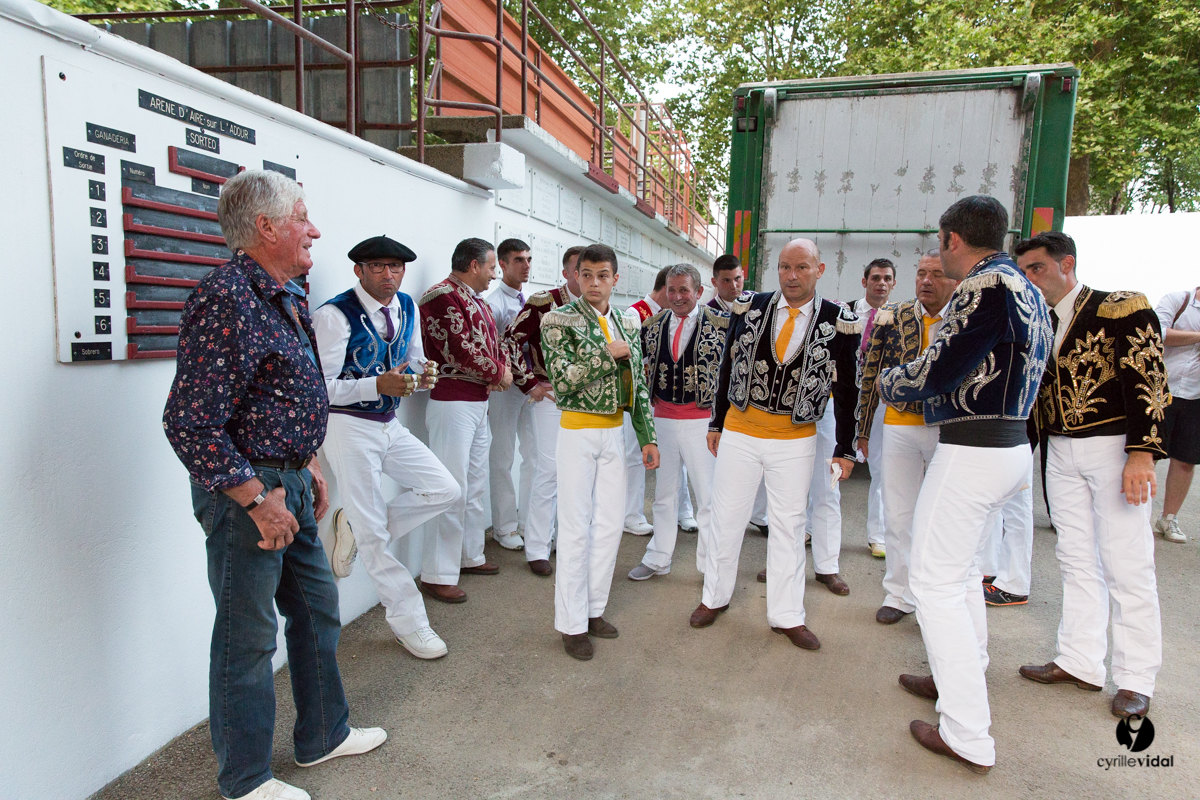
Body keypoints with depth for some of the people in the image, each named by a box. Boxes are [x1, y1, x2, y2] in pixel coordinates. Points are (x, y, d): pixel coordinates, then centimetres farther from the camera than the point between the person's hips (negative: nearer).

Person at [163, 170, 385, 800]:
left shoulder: (285, 299, 11)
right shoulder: (227, 299, -21)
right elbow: (189, 423, -25)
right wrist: (257, 500, -21)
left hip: (289, 486, 10)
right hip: (246, 492, -10)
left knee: (317, 610, 19)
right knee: (248, 637, 6)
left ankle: (322, 735, 39)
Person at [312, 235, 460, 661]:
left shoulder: (408, 308, 6)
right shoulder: (335, 315, -15)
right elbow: (320, 387, -17)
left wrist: (422, 374, -5)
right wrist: (379, 385, -28)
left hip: (391, 425, 7)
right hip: (349, 427, -7)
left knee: (446, 490, -2)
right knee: (374, 535, -1)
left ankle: (355, 525, 12)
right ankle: (408, 622, 14)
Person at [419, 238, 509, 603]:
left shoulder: (476, 300, 17)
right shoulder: (442, 296, -14)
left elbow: (493, 342, 18)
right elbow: (459, 350, -22)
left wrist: (501, 370, -3)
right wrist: (499, 374, -9)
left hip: (479, 402, 10)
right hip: (452, 403, -10)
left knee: (476, 485, 18)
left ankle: (470, 556, 32)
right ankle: (438, 575, 2)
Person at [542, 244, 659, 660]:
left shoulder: (627, 325, 9)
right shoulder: (559, 320, -7)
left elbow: (639, 386, 11)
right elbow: (563, 380, -17)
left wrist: (648, 437, 8)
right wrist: (608, 353, -17)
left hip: (614, 433, 6)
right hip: (578, 433, -5)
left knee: (610, 524, 9)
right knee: (576, 528, 0)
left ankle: (593, 609, 25)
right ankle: (571, 623, 13)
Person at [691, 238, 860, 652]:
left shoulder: (839, 323, -5)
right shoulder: (749, 308, -2)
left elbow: (847, 389, 0)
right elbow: (727, 367, 5)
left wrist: (845, 449, 1)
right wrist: (716, 423, 7)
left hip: (796, 440, -1)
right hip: (740, 432, 1)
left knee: (789, 526, 8)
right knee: (726, 518, 9)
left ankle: (787, 615, 23)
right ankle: (715, 597, 29)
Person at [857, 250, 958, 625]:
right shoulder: (891, 317, 1)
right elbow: (871, 375, 6)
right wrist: (864, 429, 7)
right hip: (899, 425, 1)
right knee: (897, 514, 9)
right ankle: (900, 594, 25)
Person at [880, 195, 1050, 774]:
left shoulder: (987, 285, -17)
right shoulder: (1026, 290, 13)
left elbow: (940, 369, -18)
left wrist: (890, 382, 0)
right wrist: (917, 385, 21)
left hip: (971, 451, -10)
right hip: (1011, 443, 10)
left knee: (935, 581, -2)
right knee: (961, 568, 23)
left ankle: (969, 737, 4)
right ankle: (963, 679, 39)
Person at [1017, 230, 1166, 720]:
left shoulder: (1122, 308, -7)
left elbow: (1147, 381, -13)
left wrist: (1141, 454, -20)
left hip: (1113, 446, -6)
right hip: (1060, 452, 6)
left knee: (1127, 566, 0)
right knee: (1076, 560, 11)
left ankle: (1136, 679, 13)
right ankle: (1079, 663, 21)